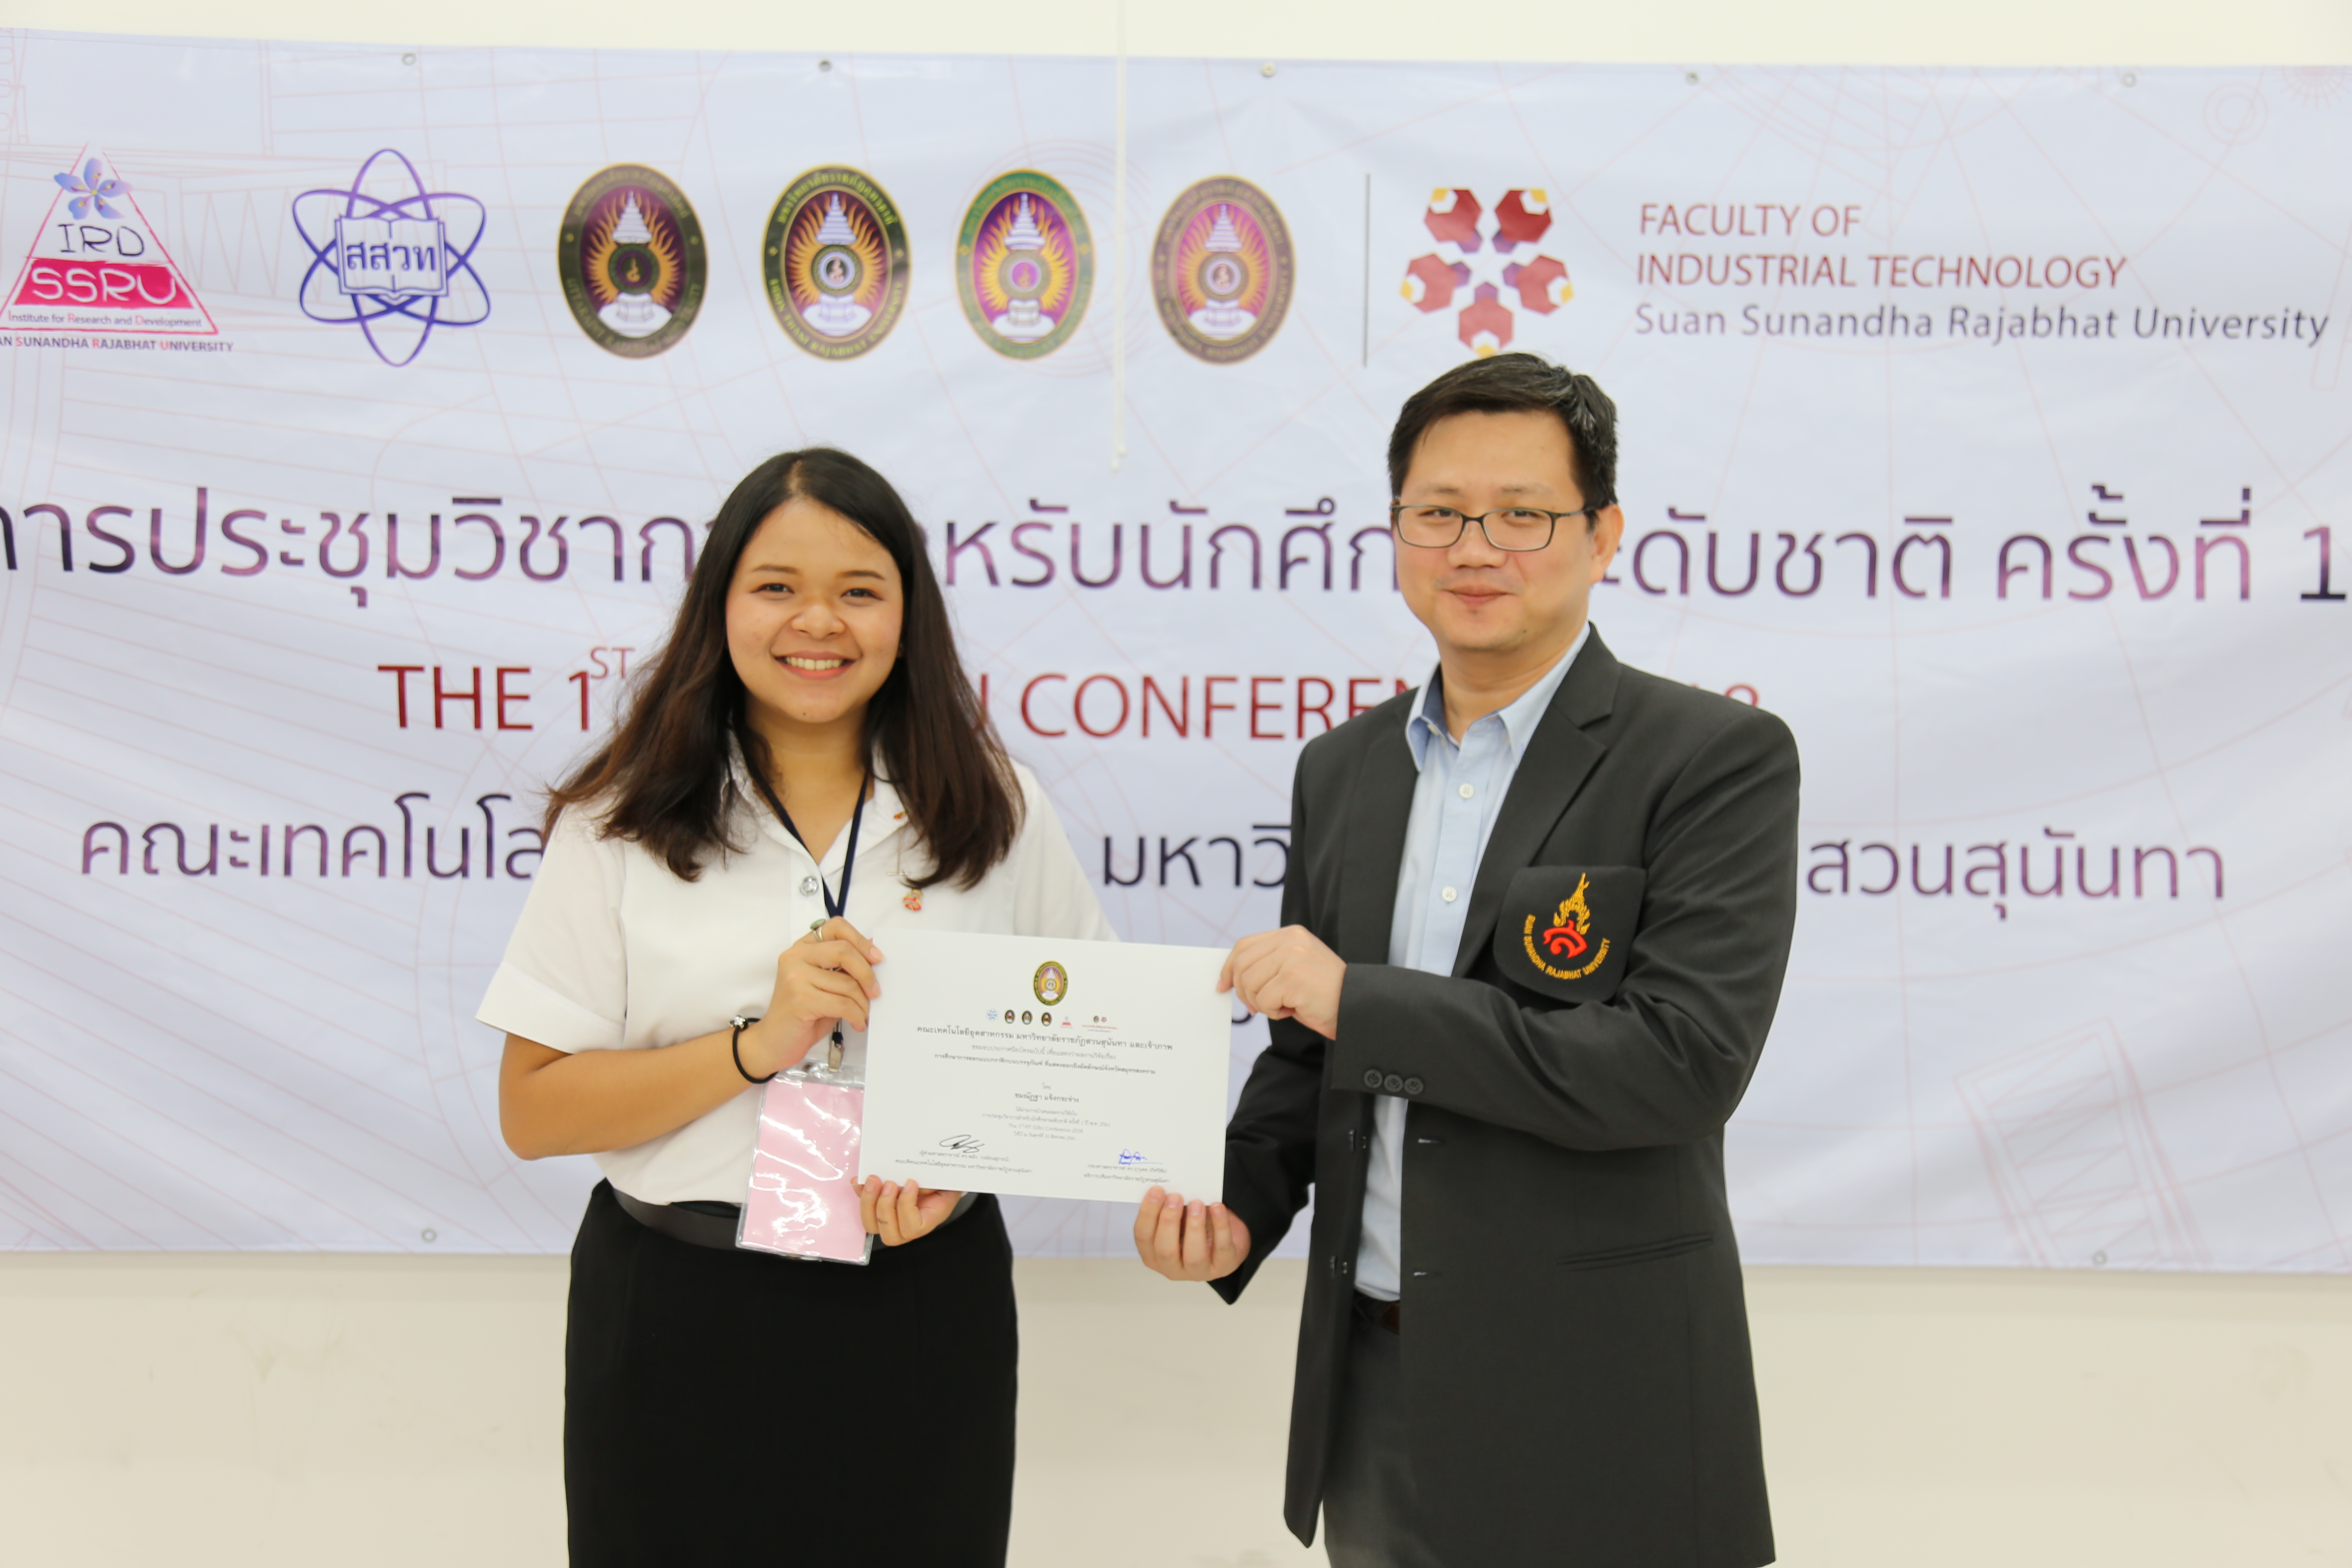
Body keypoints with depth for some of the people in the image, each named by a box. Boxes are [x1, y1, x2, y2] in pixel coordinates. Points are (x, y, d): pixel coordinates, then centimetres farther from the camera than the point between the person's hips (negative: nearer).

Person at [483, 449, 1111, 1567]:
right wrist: (757, 1045, -18)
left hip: (924, 1310, 1)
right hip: (678, 1319, -1)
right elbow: (532, 1114, -5)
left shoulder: (992, 813, 2)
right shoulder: (624, 822, -2)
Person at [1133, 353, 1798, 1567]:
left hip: (1589, 1409, -5)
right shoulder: (1343, 768, 8)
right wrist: (1239, 1203, -3)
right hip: (1372, 1382, 5)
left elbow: (1686, 1062, -22)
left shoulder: (1718, 760, -11)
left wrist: (1360, 1000, -21)